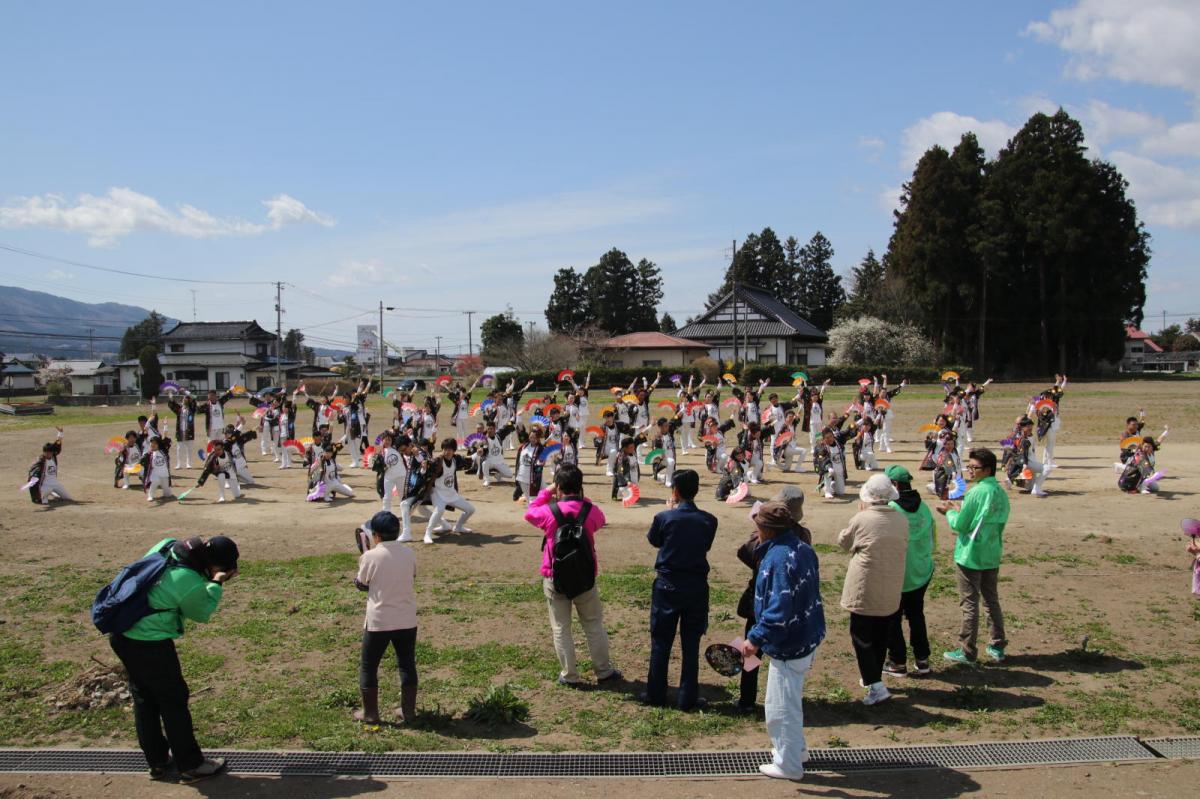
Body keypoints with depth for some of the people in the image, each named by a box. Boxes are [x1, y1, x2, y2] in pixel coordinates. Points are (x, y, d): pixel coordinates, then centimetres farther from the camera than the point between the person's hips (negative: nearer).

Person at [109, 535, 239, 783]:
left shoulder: (166, 545, -7)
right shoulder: (192, 585, -25)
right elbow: (201, 614, -3)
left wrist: (209, 580, 6)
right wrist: (216, 584, 5)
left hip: (120, 635, 8)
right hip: (150, 645, -8)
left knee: (144, 699, 20)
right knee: (173, 700, 9)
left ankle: (158, 762, 35)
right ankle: (191, 765, 22)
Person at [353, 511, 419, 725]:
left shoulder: (370, 556, -13)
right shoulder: (409, 554, -2)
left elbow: (361, 584, 0)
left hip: (379, 621, -4)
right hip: (407, 620, 4)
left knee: (368, 667, 13)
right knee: (407, 665, 16)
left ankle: (370, 713, 20)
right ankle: (408, 711, 22)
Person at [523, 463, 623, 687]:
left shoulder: (549, 511, -14)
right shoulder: (590, 511, -10)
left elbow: (530, 513, 7)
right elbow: (600, 520, 13)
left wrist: (546, 492, 14)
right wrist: (582, 499, 9)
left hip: (555, 579, -1)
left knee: (561, 628, 10)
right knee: (594, 625, 14)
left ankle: (569, 675, 14)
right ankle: (603, 671, 21)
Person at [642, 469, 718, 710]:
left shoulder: (664, 518, -14)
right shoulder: (708, 521, -8)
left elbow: (653, 540, 5)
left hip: (667, 585, -1)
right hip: (697, 587, 2)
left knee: (661, 642, 11)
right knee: (691, 644, 10)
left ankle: (656, 694, 19)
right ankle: (688, 698, 15)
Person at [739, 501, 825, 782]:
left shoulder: (779, 559, -26)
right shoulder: (803, 549, 5)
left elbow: (779, 610, -31)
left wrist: (756, 639, -28)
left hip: (789, 646, -10)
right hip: (807, 639, 10)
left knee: (782, 706, 6)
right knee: (789, 700, 27)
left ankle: (788, 764, 20)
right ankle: (796, 748, 43)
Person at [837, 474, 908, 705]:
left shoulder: (861, 519, -16)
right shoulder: (901, 521, -2)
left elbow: (843, 541, 0)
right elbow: (903, 548, 9)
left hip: (864, 590, -5)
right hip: (890, 591, 5)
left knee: (862, 636, 2)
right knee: (881, 637, 19)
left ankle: (876, 686, -7)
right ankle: (874, 677, 32)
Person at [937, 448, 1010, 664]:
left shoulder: (977, 492, -19)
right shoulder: (1001, 493, 5)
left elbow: (959, 525, -16)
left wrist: (950, 512, 3)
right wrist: (959, 510, 13)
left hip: (971, 556, -7)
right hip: (992, 556, 7)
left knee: (969, 604, 2)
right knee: (991, 600, 17)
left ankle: (967, 652, 8)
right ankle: (998, 647, 24)